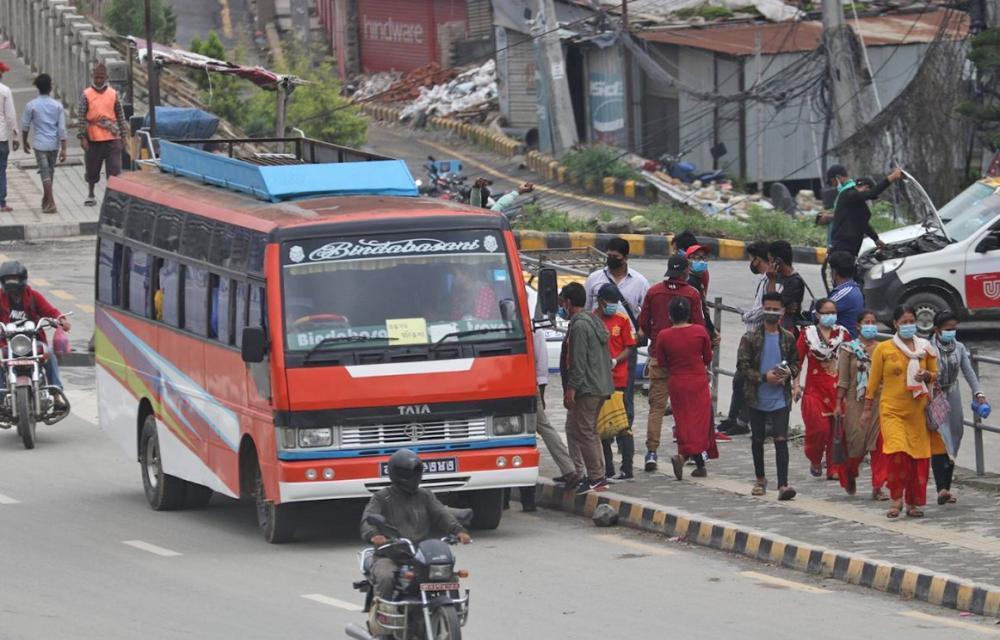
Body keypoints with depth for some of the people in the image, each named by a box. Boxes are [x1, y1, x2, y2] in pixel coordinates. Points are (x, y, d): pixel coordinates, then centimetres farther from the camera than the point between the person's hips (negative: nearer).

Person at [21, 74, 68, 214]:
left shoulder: (31, 106, -7)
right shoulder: (57, 105, -2)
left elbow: (25, 126, 0)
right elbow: (62, 128, -4)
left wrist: (25, 142, 17)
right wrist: (63, 149, -2)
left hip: (40, 144, -3)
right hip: (54, 144, 3)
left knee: (45, 173, -3)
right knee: (50, 172, 18)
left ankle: (51, 203, -14)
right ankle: (46, 200, 32)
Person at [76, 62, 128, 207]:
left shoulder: (113, 94, 5)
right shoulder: (86, 95, -1)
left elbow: (120, 116, 11)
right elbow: (81, 117, -3)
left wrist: (123, 135, 8)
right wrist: (82, 137, -9)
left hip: (112, 138, 1)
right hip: (93, 139, -1)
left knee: (114, 169, -5)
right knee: (92, 169, 11)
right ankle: (90, 194, 27)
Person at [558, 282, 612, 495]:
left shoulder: (579, 325, -14)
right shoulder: (594, 321, 18)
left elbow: (578, 361, -20)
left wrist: (571, 388, -18)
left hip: (587, 388, -10)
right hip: (602, 386, 10)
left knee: (584, 432, -7)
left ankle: (596, 478, -7)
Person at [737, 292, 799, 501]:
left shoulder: (788, 338, 4)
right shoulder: (751, 338, -3)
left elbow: (796, 363, 15)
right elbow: (742, 367, -6)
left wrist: (788, 373, -8)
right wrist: (764, 377, -18)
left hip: (780, 399, 0)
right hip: (757, 397, 0)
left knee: (781, 439, -11)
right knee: (757, 439, 13)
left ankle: (783, 485, -17)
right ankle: (760, 480, 30)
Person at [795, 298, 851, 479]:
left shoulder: (842, 333, 9)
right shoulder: (808, 334, 3)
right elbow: (797, 360, 2)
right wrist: (795, 385, -6)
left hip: (838, 388, 2)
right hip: (815, 388, -2)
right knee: (819, 429, -12)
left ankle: (833, 469, 8)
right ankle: (815, 460, 14)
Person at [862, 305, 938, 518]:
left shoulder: (925, 348, 9)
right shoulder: (883, 349, 2)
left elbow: (935, 375, 19)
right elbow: (874, 380, 7)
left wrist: (927, 376, -5)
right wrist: (868, 408, 7)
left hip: (917, 411, 3)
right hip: (892, 410, -3)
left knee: (919, 456, 1)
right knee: (897, 452, -19)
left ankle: (913, 502, 14)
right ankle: (897, 499, -4)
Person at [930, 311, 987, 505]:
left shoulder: (959, 348, 8)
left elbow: (969, 372, 2)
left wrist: (978, 392, -10)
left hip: (953, 401, 6)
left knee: (952, 445, 8)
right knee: (939, 445, -14)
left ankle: (947, 489, 14)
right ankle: (941, 489, -23)